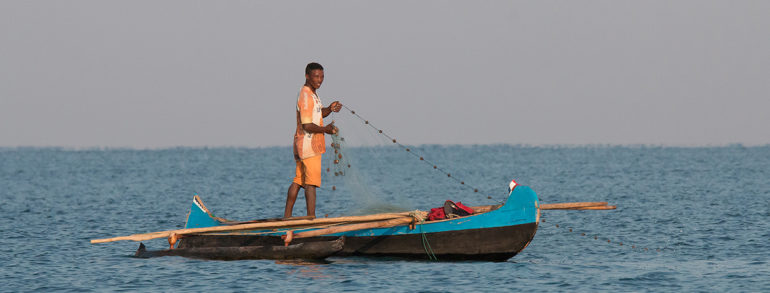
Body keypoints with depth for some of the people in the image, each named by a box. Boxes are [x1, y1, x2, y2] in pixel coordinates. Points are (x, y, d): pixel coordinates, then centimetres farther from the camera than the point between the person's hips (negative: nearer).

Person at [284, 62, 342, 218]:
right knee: (311, 182, -11)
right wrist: (325, 129, -13)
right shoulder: (306, 97, -17)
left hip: (302, 145, 10)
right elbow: (307, 126, -22)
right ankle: (311, 218, -13)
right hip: (309, 145, -10)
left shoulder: (312, 94, 16)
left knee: (298, 181, 14)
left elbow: (317, 114, 26)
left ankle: (287, 216, 18)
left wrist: (330, 109, 7)